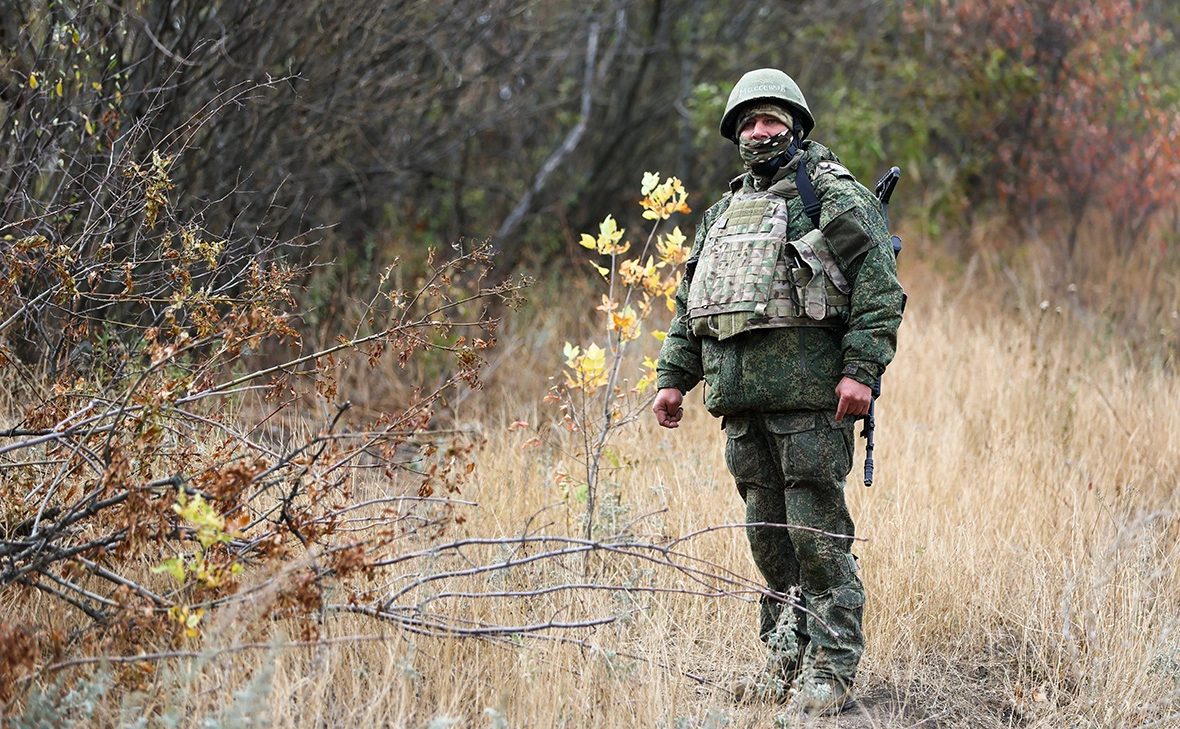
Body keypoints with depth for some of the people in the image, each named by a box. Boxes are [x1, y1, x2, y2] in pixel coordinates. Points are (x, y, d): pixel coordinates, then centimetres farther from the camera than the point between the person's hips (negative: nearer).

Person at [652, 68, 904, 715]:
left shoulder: (834, 196, 1)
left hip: (810, 393, -7)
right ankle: (786, 655, 19)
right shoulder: (725, 213, 23)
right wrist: (674, 378, 17)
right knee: (766, 531, 10)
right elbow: (690, 305, 26)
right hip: (740, 395, 7)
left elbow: (879, 288, -8)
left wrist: (862, 369, -17)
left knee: (817, 533, -8)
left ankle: (831, 668, -6)